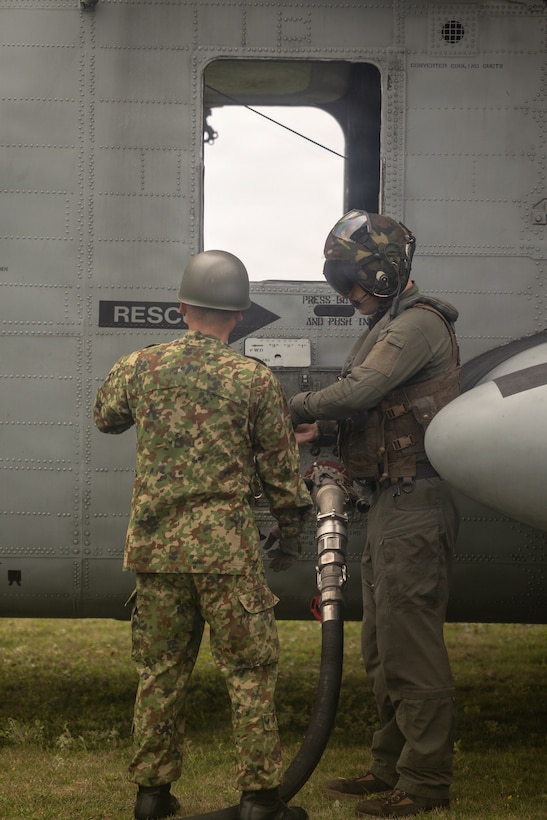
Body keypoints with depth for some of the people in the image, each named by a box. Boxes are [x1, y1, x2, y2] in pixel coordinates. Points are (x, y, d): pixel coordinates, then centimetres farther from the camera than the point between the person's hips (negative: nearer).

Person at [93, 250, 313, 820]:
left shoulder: (137, 368, 1)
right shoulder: (254, 380, -6)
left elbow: (105, 418, 22)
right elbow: (281, 465, 2)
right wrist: (290, 531, 14)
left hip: (153, 543, 4)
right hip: (224, 544, -3)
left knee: (161, 668, 13)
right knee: (249, 669, 5)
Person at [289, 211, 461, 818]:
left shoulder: (418, 323, -13)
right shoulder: (389, 325, 20)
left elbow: (360, 389, -23)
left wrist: (298, 407, -9)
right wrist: (322, 424, 2)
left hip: (415, 509, -11)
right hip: (389, 504, 11)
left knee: (409, 644, -8)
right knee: (382, 648, 15)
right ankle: (392, 765, 24)